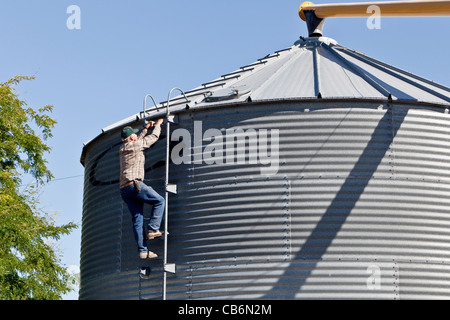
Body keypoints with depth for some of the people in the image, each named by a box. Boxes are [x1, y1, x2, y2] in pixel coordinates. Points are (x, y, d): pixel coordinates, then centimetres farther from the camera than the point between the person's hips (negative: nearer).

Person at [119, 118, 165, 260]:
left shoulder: (123, 149, 23)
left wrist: (146, 128, 50)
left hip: (124, 189, 8)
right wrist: (158, 125, 30)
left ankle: (142, 250, -4)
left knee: (137, 219, 2)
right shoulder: (137, 145, 0)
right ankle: (152, 229, -9)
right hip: (134, 184, -8)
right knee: (159, 201, 3)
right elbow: (154, 137, 13)